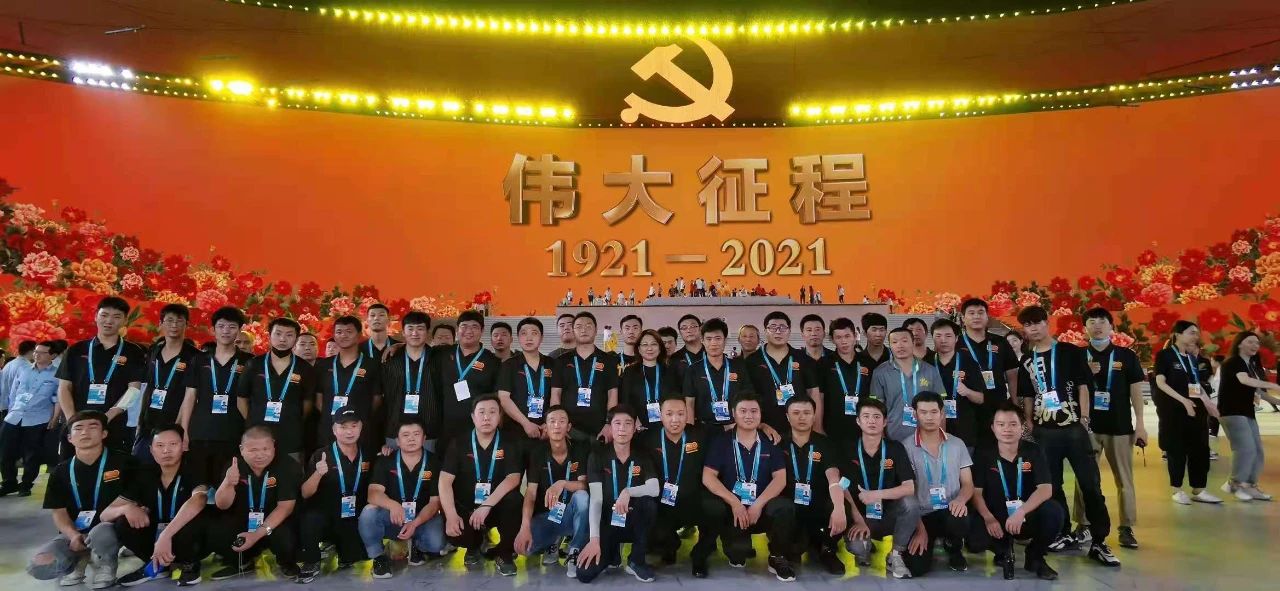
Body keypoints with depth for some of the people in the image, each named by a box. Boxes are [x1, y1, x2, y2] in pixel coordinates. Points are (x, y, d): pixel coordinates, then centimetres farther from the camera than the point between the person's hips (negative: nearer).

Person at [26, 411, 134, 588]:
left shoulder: (122, 462, -5)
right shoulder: (61, 472, 6)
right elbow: (59, 511, 5)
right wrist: (73, 535, -13)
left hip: (109, 528, -3)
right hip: (75, 533, 4)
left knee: (100, 533, -40)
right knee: (38, 567, -23)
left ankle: (105, 565, -4)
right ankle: (78, 560, 11)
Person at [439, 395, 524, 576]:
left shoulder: (508, 444, -5)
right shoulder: (459, 443, -4)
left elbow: (513, 478, -18)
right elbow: (445, 481, -11)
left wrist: (487, 505, -31)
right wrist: (451, 515, -26)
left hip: (496, 507, 0)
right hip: (465, 508, 0)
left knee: (514, 499, -32)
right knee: (453, 533, -30)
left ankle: (505, 553, -7)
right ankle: (474, 546, 11)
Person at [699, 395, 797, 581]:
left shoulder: (770, 443, 7)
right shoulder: (721, 442, 3)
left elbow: (780, 479, -2)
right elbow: (708, 477, -7)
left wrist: (758, 504, -17)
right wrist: (734, 503, -18)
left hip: (761, 509, 1)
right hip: (730, 507, -1)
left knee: (785, 507, -30)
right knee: (709, 506, -33)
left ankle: (778, 558, -3)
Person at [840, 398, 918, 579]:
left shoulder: (896, 448, -4)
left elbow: (909, 488, -12)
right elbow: (843, 489, -9)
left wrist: (878, 494, -25)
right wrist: (858, 520, -18)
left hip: (889, 515, 1)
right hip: (861, 515, -1)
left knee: (910, 504, -31)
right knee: (855, 546, -32)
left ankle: (895, 557, -9)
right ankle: (866, 548, 10)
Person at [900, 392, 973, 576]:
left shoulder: (957, 444, 6)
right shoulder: (907, 447, -3)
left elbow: (968, 484, 7)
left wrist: (961, 499, -17)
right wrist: (919, 528, -13)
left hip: (950, 512, 1)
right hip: (922, 516, -1)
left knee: (960, 520, -37)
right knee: (915, 567, -23)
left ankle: (954, 549, 3)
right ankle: (930, 542, 17)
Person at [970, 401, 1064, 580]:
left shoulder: (1033, 451, -6)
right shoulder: (984, 453, -6)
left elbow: (1046, 489, -17)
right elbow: (976, 492, -8)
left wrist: (1021, 512, -33)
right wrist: (988, 518, -27)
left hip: (1028, 517, 1)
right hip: (996, 518, 0)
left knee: (1053, 511, -31)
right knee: (975, 537, -31)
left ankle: (1035, 557, -1)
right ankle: (1004, 552, 9)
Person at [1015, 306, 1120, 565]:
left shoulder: (1070, 352, 0)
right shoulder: (1026, 362, 10)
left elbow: (1082, 386, -2)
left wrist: (1084, 420, -7)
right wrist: (1029, 425, 9)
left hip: (1073, 427, -3)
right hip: (1044, 431, 4)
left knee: (1091, 484, -4)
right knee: (1051, 485, 9)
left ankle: (1099, 542, 2)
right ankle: (1064, 534, 22)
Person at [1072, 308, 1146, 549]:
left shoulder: (1127, 356, 3)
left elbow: (1135, 391, 3)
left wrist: (1140, 424, -2)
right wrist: (1086, 373, -11)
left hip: (1120, 427, -1)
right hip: (1088, 426, 1)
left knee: (1124, 479, 4)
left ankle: (1126, 528, 12)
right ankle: (1083, 525, 14)